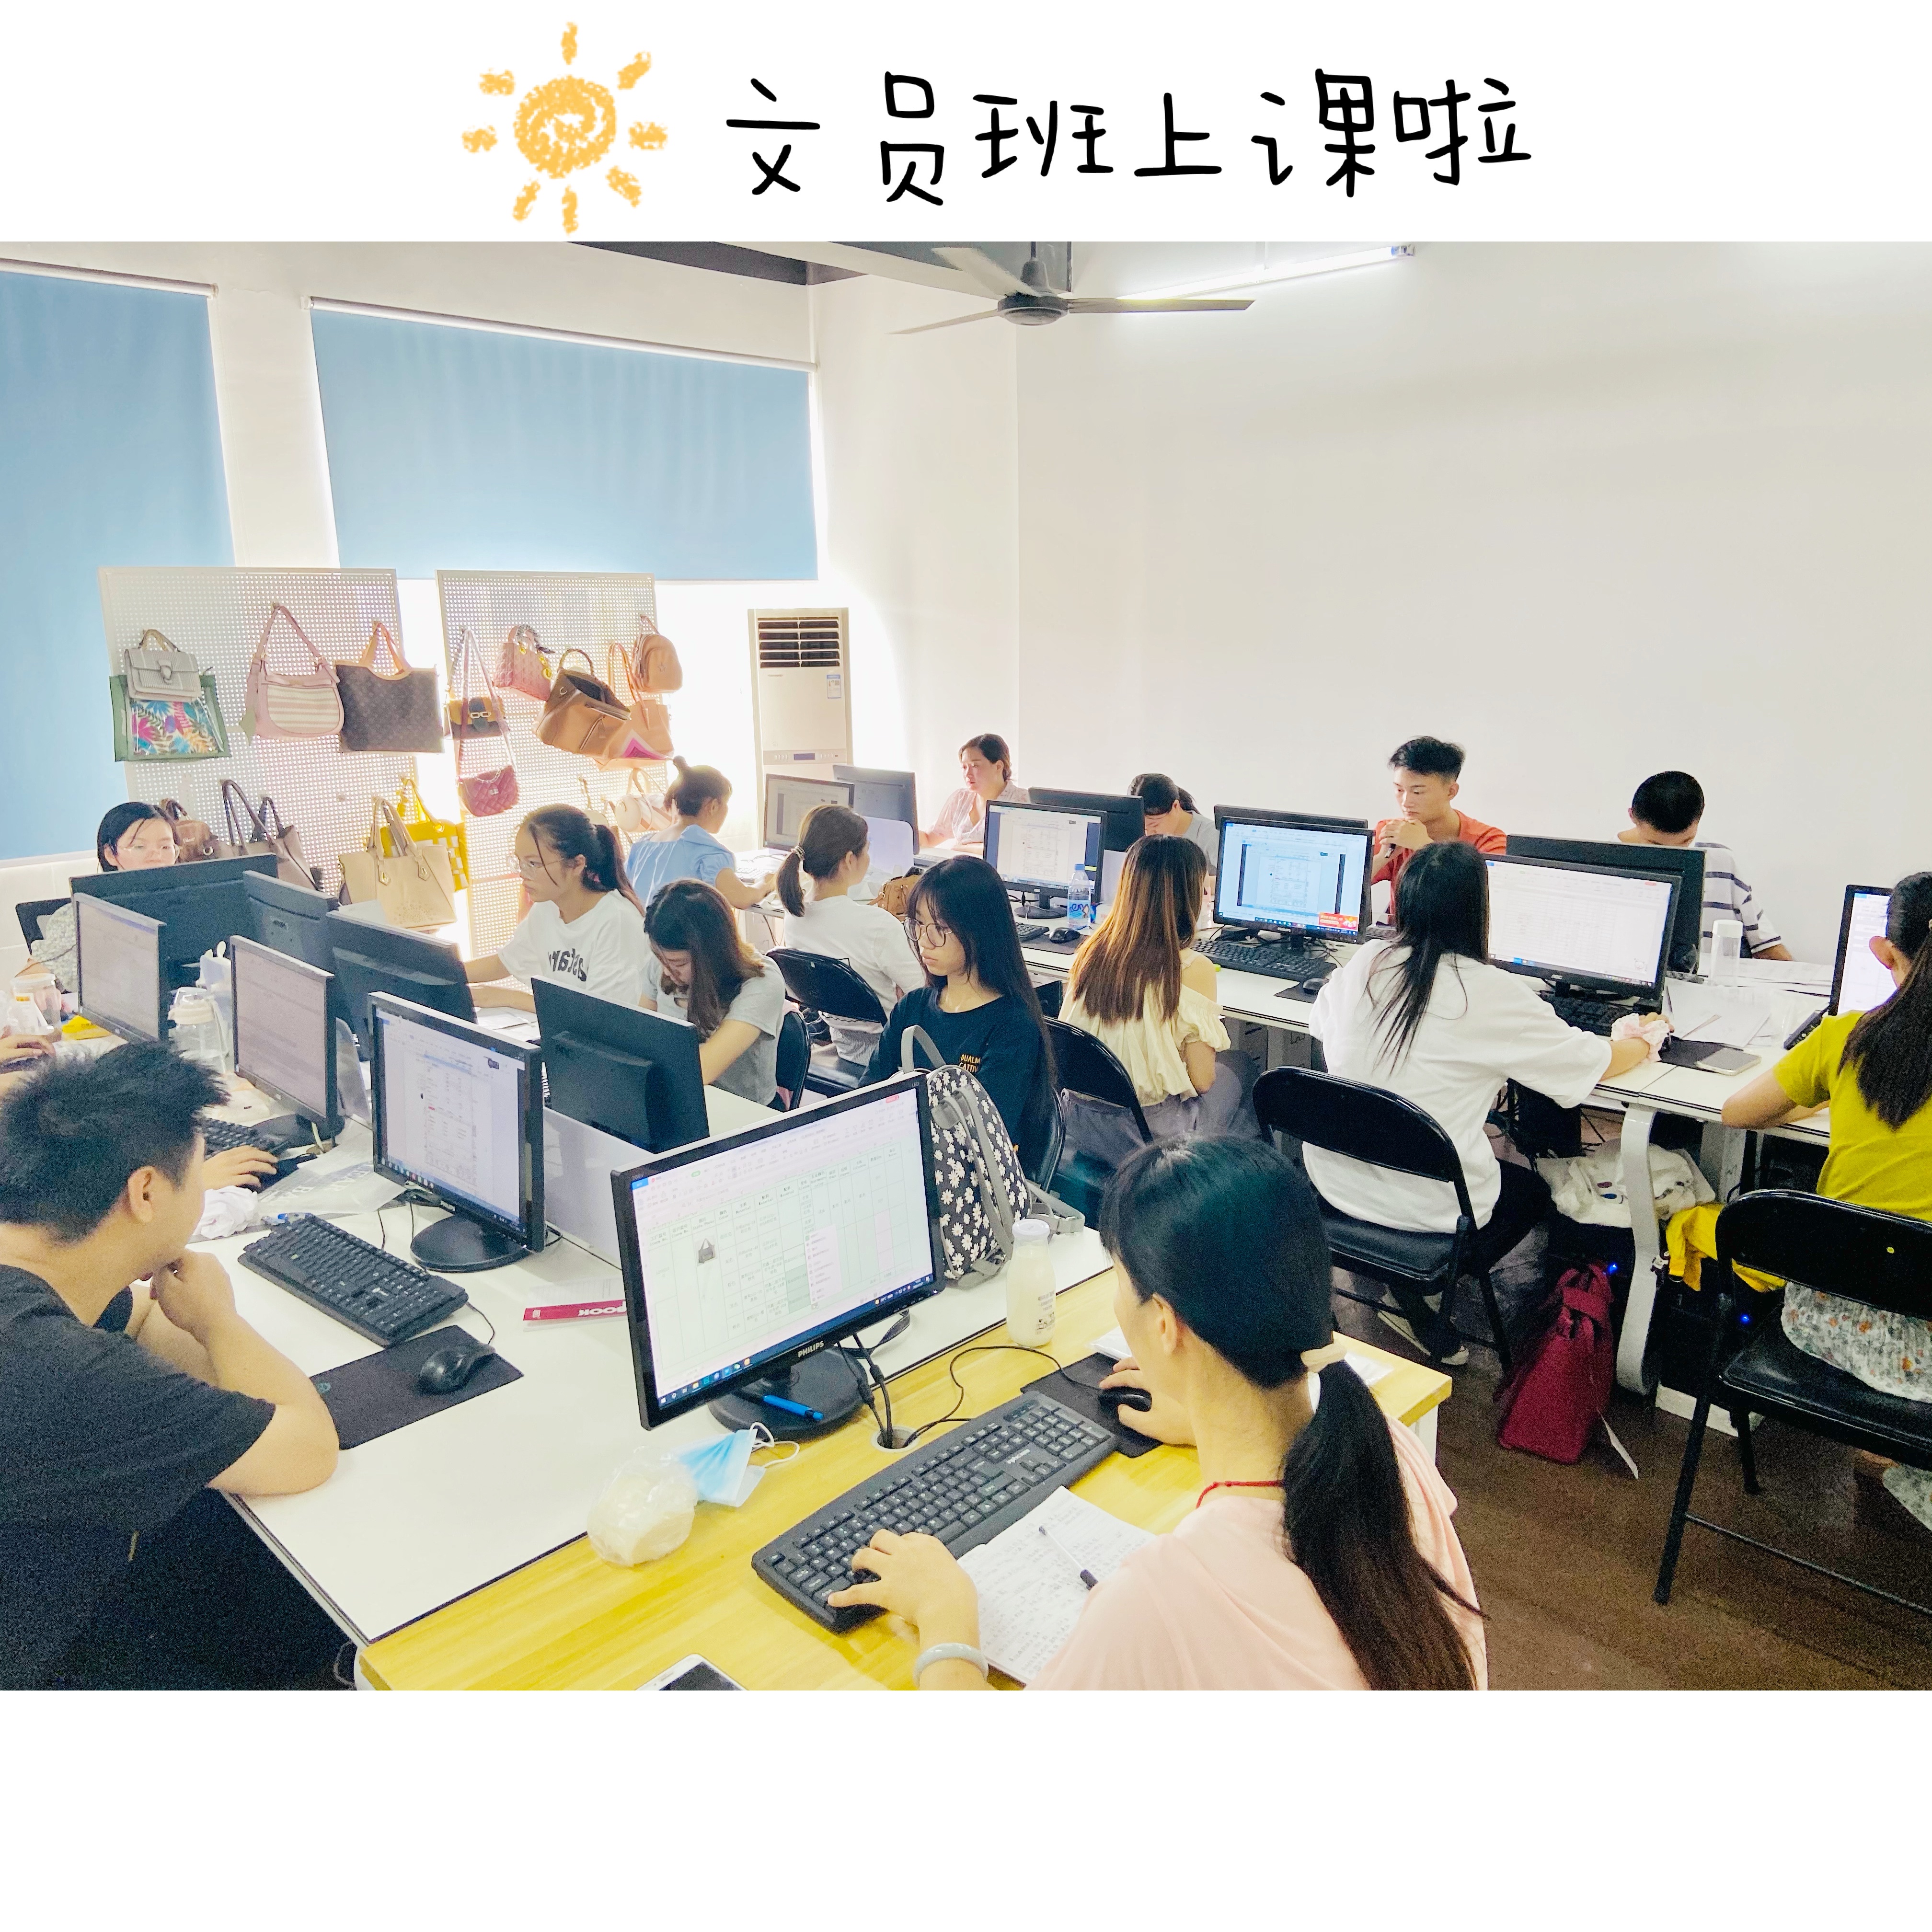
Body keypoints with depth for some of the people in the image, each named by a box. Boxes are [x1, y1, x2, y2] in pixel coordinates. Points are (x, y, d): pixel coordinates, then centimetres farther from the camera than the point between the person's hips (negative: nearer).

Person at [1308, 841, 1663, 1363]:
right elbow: (1589, 1061, -5)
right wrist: (1641, 1043, 17)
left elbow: (1322, 1023, 15)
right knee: (1532, 1190, 27)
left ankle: (1402, 1279, 18)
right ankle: (1419, 1290, 13)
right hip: (1424, 1205, -5)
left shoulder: (1365, 962, -5)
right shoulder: (1491, 993, -18)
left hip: (1335, 1179, 5)